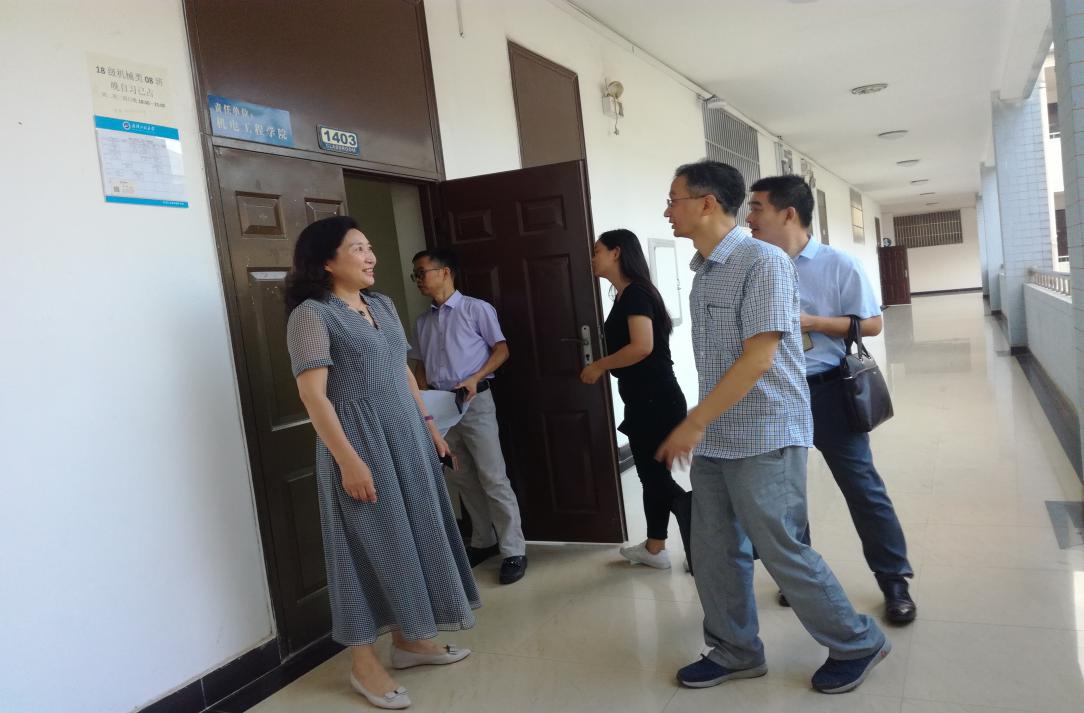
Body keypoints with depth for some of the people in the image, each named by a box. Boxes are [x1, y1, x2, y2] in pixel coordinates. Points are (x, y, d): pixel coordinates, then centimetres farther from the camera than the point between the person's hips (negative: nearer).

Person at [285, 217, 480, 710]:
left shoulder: (382, 305, 12)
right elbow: (313, 394, -18)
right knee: (369, 546, 1)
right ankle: (363, 663, 16)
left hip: (406, 438, 8)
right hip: (361, 443, -8)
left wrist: (428, 424, 15)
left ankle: (409, 640, 30)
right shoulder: (311, 314, -11)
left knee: (413, 536, 14)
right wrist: (348, 460, -22)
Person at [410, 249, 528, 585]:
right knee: (462, 479, 12)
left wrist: (475, 378, -18)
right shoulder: (422, 321, 12)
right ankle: (483, 541, 26)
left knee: (493, 478, -6)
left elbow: (501, 349, -5)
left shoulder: (476, 309, -4)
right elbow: (423, 364, 18)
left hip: (475, 401, -6)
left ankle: (513, 551, 1)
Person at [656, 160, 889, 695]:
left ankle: (857, 643, 25)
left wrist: (693, 423, -20)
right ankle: (734, 652, 29)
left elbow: (758, 359, -21)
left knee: (781, 550, 2)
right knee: (714, 550, 11)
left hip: (763, 438, -8)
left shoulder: (763, 262, -15)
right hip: (714, 438, 8)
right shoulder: (702, 271, 10)